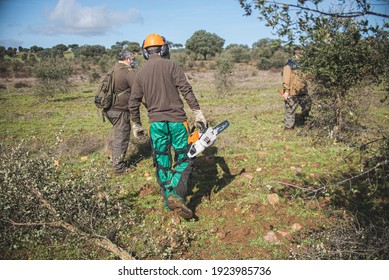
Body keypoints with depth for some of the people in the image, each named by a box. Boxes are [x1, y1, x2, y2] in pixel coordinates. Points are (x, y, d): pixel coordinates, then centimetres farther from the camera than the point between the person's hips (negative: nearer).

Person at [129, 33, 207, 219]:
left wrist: (136, 125, 21)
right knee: (184, 159, 5)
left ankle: (168, 200, 18)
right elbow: (186, 90, -12)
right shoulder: (171, 65, -2)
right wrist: (197, 112, -9)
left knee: (162, 163, 12)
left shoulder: (141, 73, 9)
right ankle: (176, 194, -13)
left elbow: (133, 103, 10)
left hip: (156, 123, 3)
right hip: (176, 120, -3)